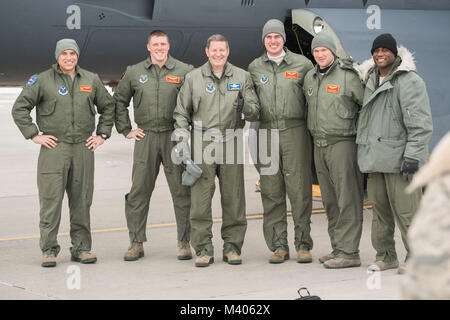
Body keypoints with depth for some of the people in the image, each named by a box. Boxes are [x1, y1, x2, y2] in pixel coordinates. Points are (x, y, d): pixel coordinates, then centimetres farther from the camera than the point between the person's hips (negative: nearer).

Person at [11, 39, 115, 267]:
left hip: (83, 148, 3)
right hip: (53, 148, -3)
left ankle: (81, 248, 14)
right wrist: (34, 135, -4)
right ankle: (49, 250, 1)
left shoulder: (91, 80, 12)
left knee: (81, 201, 6)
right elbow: (19, 109, 2)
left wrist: (102, 135, 14)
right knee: (51, 200, -6)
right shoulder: (42, 80, 1)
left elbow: (108, 107, 23)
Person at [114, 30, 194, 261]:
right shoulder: (134, 72, 9)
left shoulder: (184, 71, 3)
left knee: (181, 191, 0)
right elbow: (119, 101, 18)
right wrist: (125, 130, 11)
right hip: (145, 137, 1)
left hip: (175, 137, -1)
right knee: (138, 191, 1)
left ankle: (184, 242, 9)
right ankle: (136, 242, 9)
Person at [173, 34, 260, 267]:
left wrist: (245, 106, -16)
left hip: (231, 143, 1)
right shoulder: (193, 78, 9)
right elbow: (181, 113, 11)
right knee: (200, 199, -4)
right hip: (202, 143, -1)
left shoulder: (242, 77, 11)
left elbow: (255, 113, 7)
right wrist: (182, 140, -2)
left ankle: (232, 247, 13)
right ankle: (203, 249, 3)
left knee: (233, 199, 3)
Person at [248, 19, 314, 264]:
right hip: (266, 133, 2)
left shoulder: (302, 64, 5)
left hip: (295, 132, -2)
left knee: (299, 190, -3)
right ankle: (278, 246, 9)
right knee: (271, 192, 3)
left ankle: (303, 245, 4)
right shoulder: (254, 68, 12)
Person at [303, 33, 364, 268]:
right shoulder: (310, 78, 14)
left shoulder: (348, 76, -7)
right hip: (319, 145, 7)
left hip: (342, 143, -7)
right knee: (330, 202, 10)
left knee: (347, 200, -7)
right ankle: (337, 249, 16)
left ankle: (348, 252, -7)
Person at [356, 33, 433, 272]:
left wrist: (412, 157, -19)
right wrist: (365, 154, 21)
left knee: (406, 212, -7)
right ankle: (386, 256, 22)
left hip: (398, 158, -7)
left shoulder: (409, 81, -8)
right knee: (380, 210, 12)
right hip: (375, 158, 8)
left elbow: (420, 124, -13)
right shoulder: (370, 81, 17)